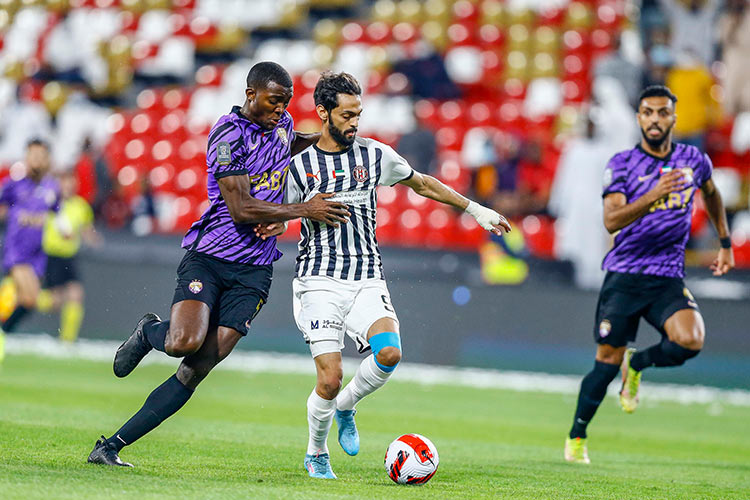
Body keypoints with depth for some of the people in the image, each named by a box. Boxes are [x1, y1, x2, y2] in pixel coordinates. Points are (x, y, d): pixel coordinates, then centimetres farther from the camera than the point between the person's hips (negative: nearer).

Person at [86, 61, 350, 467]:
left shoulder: (282, 124, 13)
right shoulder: (228, 134, -11)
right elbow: (241, 209, -19)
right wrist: (304, 210, -15)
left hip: (253, 270, 5)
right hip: (208, 256, -5)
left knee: (197, 369, -7)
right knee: (185, 342, -29)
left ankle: (111, 447, -3)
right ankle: (150, 332, 11)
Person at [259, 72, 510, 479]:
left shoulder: (375, 155, 7)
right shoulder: (299, 165, 2)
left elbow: (423, 184, 21)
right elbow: (273, 216, 9)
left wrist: (476, 209, 22)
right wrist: (272, 227, -16)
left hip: (367, 281, 2)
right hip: (319, 281, -2)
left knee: (389, 353, -24)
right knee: (330, 378, -14)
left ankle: (345, 407, 7)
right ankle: (316, 453, 14)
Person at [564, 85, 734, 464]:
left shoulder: (694, 161, 5)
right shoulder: (622, 164, -6)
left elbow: (712, 194, 28)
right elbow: (611, 220, -20)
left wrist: (725, 245, 27)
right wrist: (655, 194, -34)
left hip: (668, 278, 2)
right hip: (624, 276, -2)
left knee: (690, 340, -24)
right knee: (607, 361, -1)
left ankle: (637, 364, 8)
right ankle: (576, 438, 19)